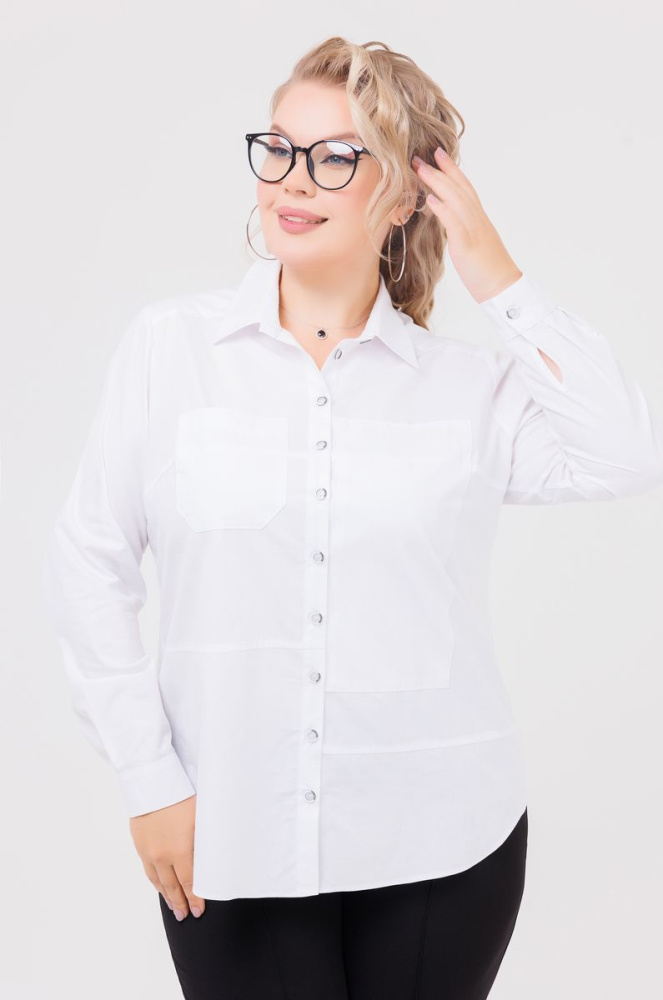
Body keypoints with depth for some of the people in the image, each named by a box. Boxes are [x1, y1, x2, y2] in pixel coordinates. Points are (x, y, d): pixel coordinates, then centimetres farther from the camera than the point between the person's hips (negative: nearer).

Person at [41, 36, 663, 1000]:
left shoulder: (468, 380, 1)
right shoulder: (170, 346, -3)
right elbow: (88, 564, 1)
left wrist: (499, 280, -10)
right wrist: (149, 777, -2)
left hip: (442, 843, 1)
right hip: (232, 842, -1)